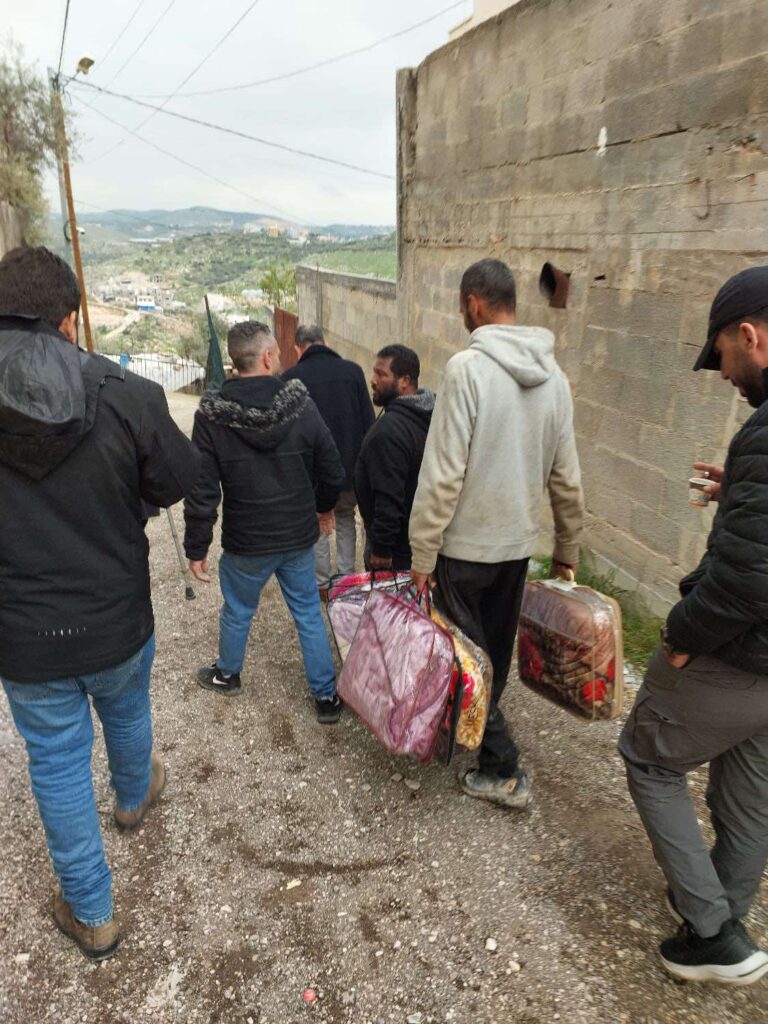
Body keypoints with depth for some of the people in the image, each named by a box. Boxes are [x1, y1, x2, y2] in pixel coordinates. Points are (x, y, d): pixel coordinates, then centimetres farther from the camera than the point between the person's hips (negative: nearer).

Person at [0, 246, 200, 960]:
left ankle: (91, 916, 32)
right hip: (118, 619, 1)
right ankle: (134, 797, 60)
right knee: (127, 713, 30)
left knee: (58, 764, 16)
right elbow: (177, 481, -7)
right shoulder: (128, 396, -18)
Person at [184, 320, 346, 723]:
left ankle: (227, 674, 47)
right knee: (309, 614, 16)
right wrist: (323, 505, 17)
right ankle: (326, 696, 25)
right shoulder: (300, 404, -11)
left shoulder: (211, 415, -14)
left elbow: (202, 492, -13)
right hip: (299, 536, 1)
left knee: (237, 612, 22)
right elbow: (332, 471, -3)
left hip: (246, 542, -1)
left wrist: (196, 547, -3)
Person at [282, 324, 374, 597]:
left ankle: (323, 584, 19)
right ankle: (347, 578, 22)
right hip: (352, 465, 2)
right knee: (346, 518, 21)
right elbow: (368, 419, 0)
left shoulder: (291, 377, -8)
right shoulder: (352, 370, -2)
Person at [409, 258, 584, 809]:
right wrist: (567, 548, 16)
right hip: (519, 541, 7)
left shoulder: (468, 367, -18)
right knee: (496, 652, 22)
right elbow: (566, 477, 5)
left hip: (465, 543, -7)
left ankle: (503, 768, 16)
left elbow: (443, 474, -21)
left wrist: (423, 554, -12)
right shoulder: (554, 374, 2)